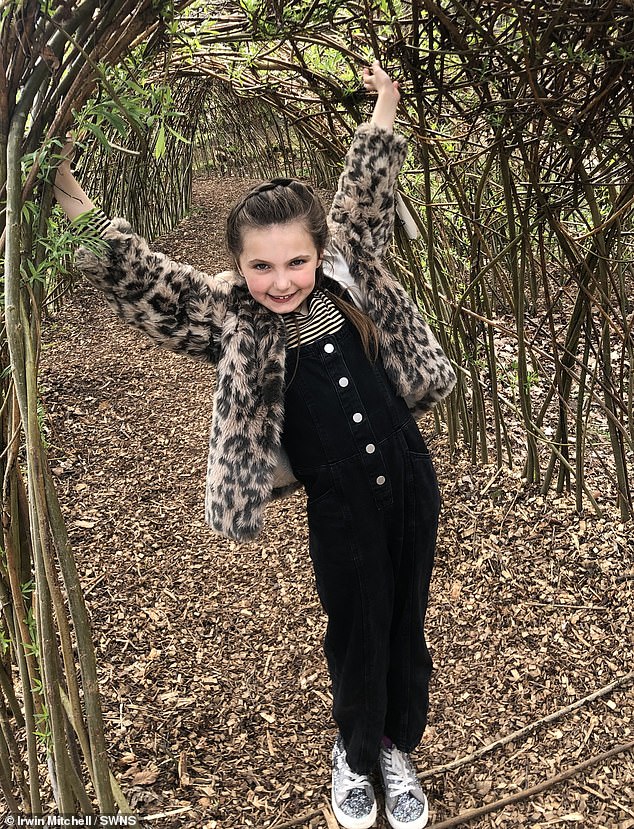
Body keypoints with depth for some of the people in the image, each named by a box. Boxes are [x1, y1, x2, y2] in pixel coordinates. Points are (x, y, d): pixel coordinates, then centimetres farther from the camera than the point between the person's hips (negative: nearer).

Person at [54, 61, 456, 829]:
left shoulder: (346, 270, -2)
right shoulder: (227, 316, -10)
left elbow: (365, 194, 10)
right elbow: (141, 279, -18)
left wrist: (383, 114, 14)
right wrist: (78, 213, -27)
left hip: (410, 480, 3)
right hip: (339, 508, -3)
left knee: (407, 628, 17)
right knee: (358, 634, 13)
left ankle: (398, 750, 44)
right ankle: (355, 754, 43)